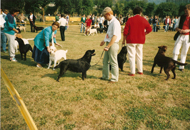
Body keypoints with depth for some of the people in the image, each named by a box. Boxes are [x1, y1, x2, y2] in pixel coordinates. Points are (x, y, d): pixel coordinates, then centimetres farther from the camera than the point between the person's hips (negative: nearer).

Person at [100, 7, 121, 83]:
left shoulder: (115, 22, -17)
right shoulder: (111, 22, 12)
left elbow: (115, 36, -23)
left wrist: (108, 46, -23)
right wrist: (104, 41, 22)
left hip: (113, 44, -10)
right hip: (109, 43, 10)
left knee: (113, 62, 1)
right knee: (105, 61, 16)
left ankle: (114, 79, 14)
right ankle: (105, 76, 31)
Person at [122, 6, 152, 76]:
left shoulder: (130, 20, -5)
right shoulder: (143, 20, 3)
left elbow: (125, 31, -7)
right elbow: (149, 29, 4)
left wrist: (124, 40, 3)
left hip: (131, 40, -3)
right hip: (140, 40, 3)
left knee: (131, 56, 1)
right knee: (139, 55, 15)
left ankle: (132, 72, 1)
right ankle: (140, 70, 23)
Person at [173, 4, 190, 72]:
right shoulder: (181, 17, 4)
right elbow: (176, 27, 7)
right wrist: (179, 30, -13)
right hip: (180, 36, 1)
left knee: (184, 52, 7)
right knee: (175, 51, -3)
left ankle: (181, 67, 17)